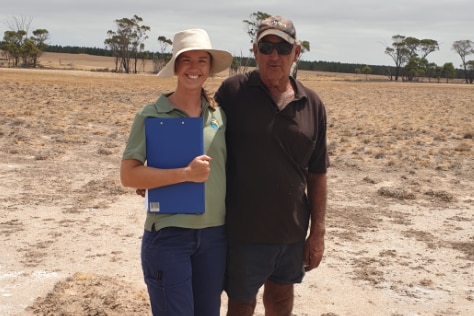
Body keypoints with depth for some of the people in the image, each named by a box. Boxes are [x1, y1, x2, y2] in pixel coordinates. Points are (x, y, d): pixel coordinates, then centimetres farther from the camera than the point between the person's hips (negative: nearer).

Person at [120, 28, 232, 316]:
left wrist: (235, 225, 6)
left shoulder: (221, 114, 4)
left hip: (215, 235, 4)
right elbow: (128, 175, -13)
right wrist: (186, 173, -21)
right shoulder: (152, 116, -7)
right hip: (168, 235, -4)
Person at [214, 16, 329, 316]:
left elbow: (317, 174, 4)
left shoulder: (312, 105, -1)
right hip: (245, 230, -3)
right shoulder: (233, 91, -9)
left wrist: (317, 232, 3)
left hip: (292, 231, 3)